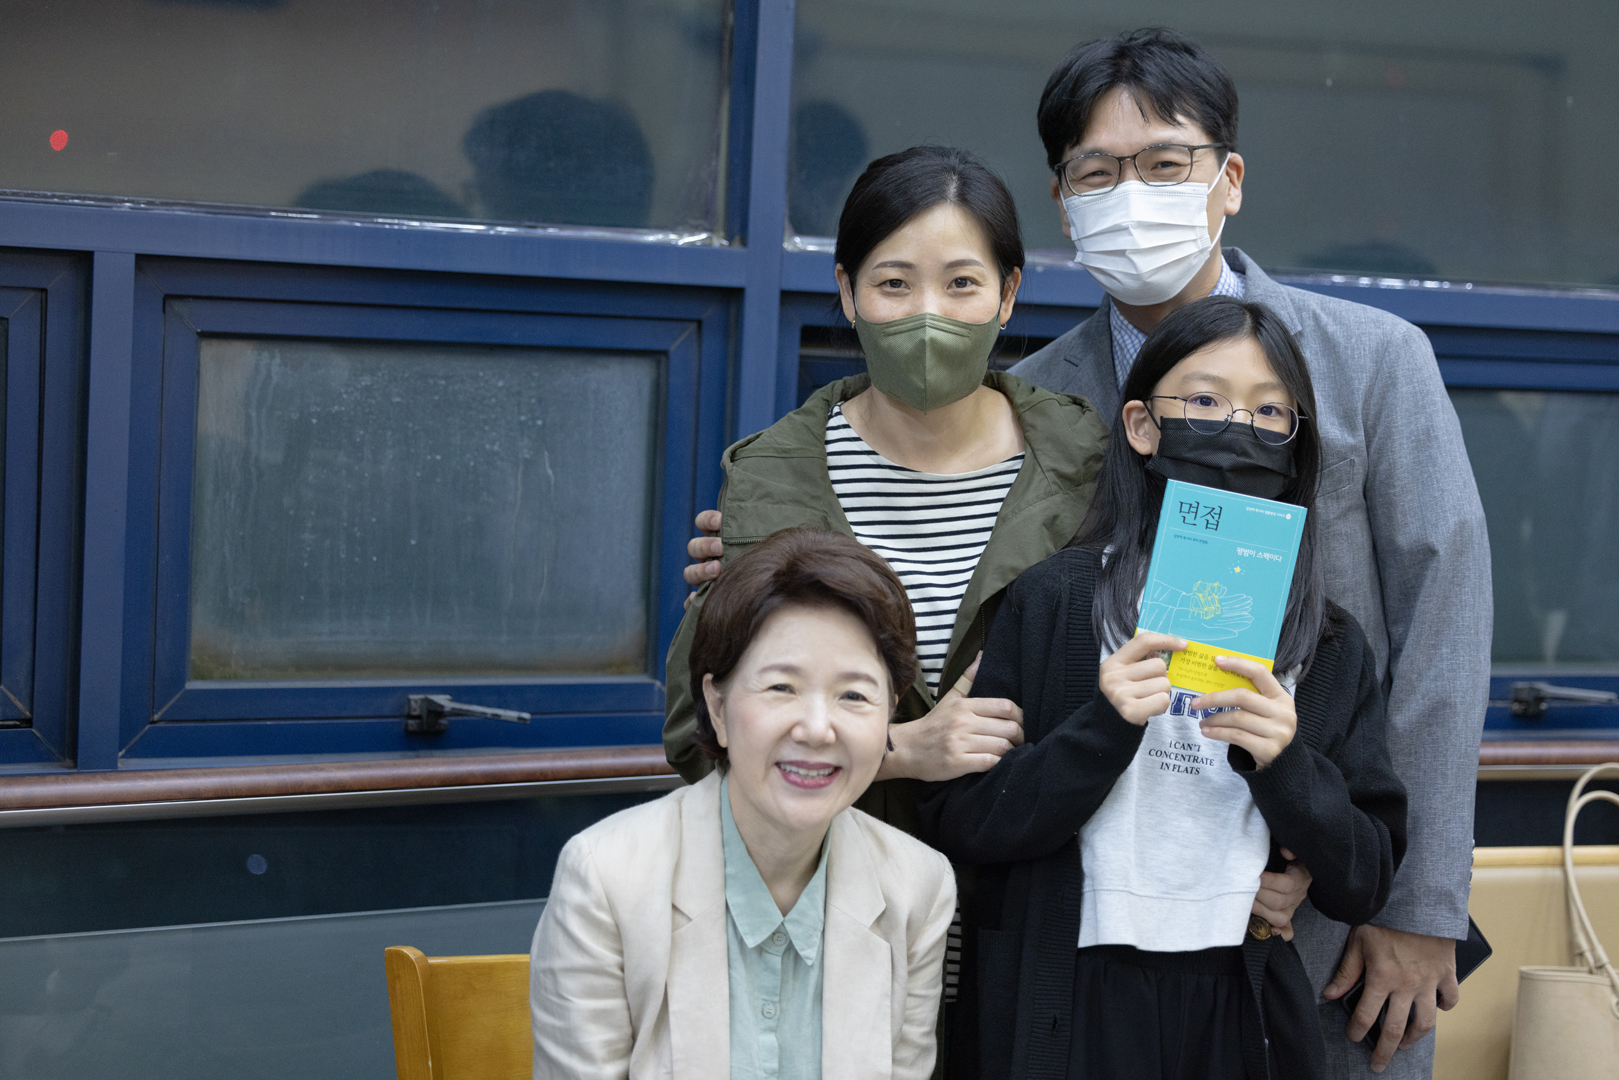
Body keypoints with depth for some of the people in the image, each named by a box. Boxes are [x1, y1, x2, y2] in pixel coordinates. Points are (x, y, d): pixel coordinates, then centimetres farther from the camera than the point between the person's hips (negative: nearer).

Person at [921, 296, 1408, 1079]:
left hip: (1240, 1015, 2)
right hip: (1067, 1009, -2)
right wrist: (1103, 729, -19)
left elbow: (1364, 888, 2)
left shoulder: (1330, 645, 4)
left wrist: (1285, 765, -14)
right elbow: (956, 829, -7)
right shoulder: (1051, 602, -3)